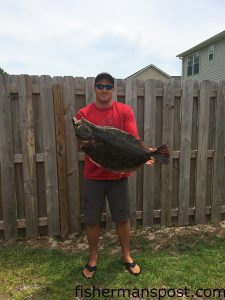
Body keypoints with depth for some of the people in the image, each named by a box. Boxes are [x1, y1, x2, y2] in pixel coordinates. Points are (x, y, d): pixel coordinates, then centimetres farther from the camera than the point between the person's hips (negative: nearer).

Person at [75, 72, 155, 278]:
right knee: (92, 220, 12)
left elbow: (132, 138, -12)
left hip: (119, 174, 0)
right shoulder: (83, 113, 0)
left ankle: (126, 255, 36)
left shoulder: (125, 111, -2)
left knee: (122, 218, 13)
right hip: (93, 175, 1)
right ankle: (93, 257, 35)